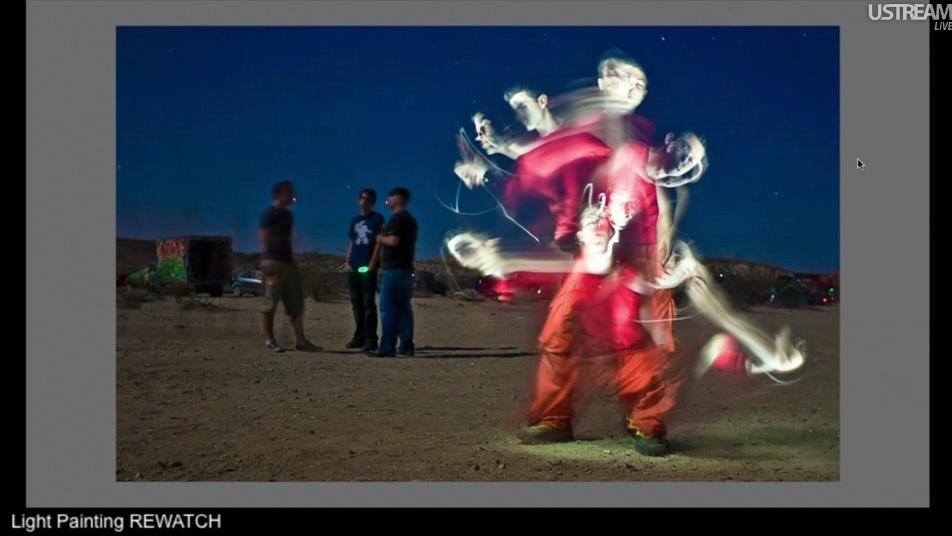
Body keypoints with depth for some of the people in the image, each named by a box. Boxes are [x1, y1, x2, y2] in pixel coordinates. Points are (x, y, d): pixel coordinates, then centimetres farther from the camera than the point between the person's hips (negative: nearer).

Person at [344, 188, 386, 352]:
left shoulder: (377, 218, 2)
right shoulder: (355, 220, 18)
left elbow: (379, 242, -4)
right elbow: (351, 243, 19)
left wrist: (373, 263, -12)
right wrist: (347, 261, 6)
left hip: (368, 268, -6)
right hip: (353, 268, 6)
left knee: (369, 303, -8)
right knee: (356, 304, 9)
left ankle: (370, 339, -9)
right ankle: (359, 336, 16)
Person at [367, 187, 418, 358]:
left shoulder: (397, 218, -12)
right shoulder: (410, 219, 19)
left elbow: (393, 241, -22)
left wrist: (380, 239, -5)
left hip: (393, 269, -10)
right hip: (406, 268, 10)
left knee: (388, 308, -9)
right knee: (403, 308, 9)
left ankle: (387, 347, -12)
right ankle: (406, 346, 9)